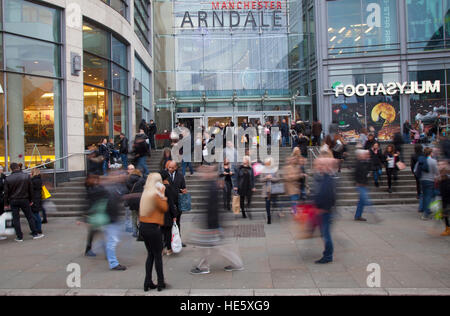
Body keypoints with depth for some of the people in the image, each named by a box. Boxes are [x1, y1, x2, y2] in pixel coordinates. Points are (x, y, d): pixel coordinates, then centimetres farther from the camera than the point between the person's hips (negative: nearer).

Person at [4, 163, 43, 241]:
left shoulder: (8, 179, -4)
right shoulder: (26, 176, -4)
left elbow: (6, 192, -1)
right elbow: (30, 189, 1)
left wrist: (6, 203, 8)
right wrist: (31, 200, 11)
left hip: (13, 201, 0)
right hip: (24, 200, 0)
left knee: (15, 219, 6)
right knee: (30, 217, 8)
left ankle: (19, 237, 7)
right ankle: (35, 234, 10)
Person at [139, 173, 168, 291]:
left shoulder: (145, 193, 10)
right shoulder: (155, 194, -14)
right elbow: (165, 208, -9)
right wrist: (163, 196, -3)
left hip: (143, 226, 8)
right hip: (153, 228, -8)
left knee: (150, 254, 15)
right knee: (158, 255, 3)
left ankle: (148, 283, 17)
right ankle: (160, 283, 10)